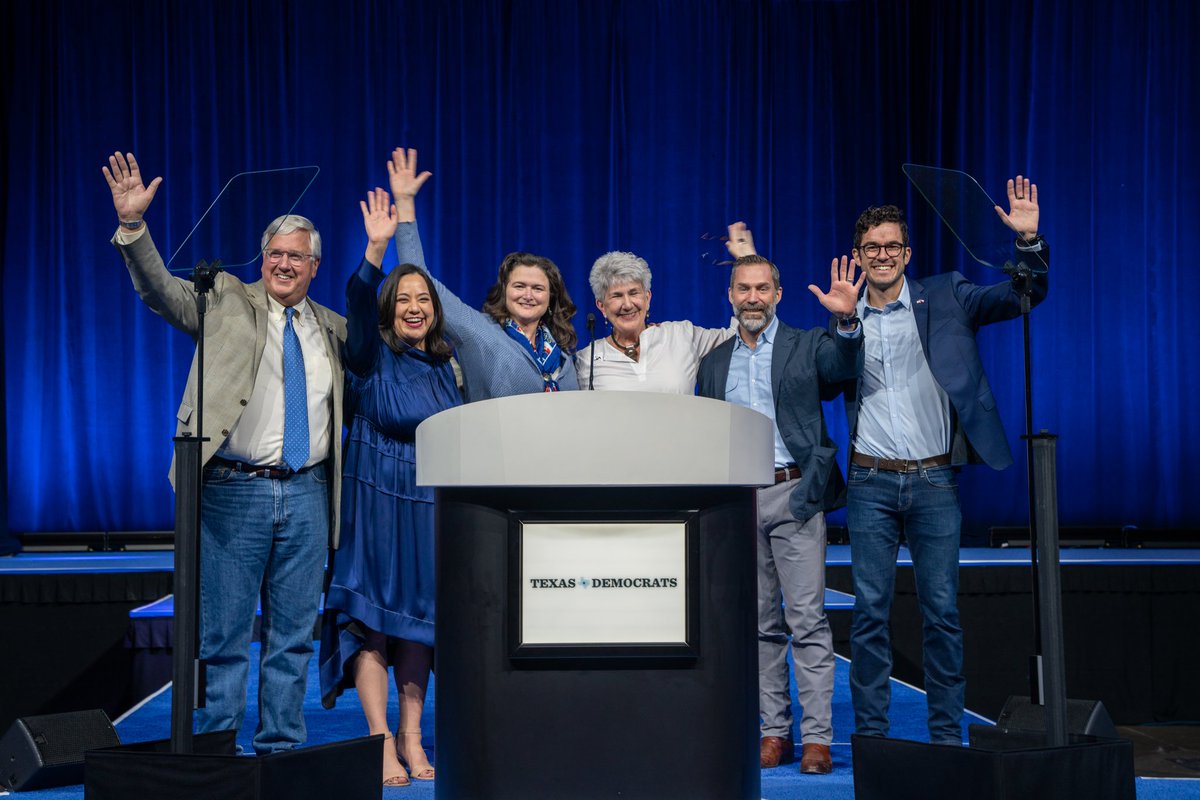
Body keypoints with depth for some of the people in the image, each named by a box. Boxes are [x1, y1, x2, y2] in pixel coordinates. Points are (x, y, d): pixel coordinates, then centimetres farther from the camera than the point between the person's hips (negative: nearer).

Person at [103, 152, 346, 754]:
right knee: (223, 637, 1)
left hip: (307, 494, 4)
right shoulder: (226, 301, 3)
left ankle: (280, 751, 20)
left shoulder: (333, 329, 14)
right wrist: (132, 224, -24)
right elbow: (159, 290, -9)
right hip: (234, 490, -3)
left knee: (293, 636, 10)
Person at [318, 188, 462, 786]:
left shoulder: (443, 366, 10)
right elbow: (359, 310, -25)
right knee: (372, 616, -4)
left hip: (429, 504, 5)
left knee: (419, 615, 8)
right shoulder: (373, 357, -5)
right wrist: (376, 252, -38)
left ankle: (411, 737, 16)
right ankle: (381, 740, 2)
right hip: (376, 500, -5)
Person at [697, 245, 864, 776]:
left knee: (808, 619, -6)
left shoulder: (807, 346, 4)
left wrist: (847, 321, -36)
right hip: (737, 501, 4)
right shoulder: (714, 363, 15)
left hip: (794, 495, -4)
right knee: (761, 622, 9)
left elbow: (843, 367, -17)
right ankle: (775, 731, 16)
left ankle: (817, 737, -2)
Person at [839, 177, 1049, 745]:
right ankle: (871, 734, 11)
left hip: (935, 480, 0)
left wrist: (1029, 240, -16)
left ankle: (947, 734, 13)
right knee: (869, 612, 2)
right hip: (871, 482, 1)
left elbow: (1026, 293, 1)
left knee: (942, 611, 3)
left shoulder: (944, 297, 6)